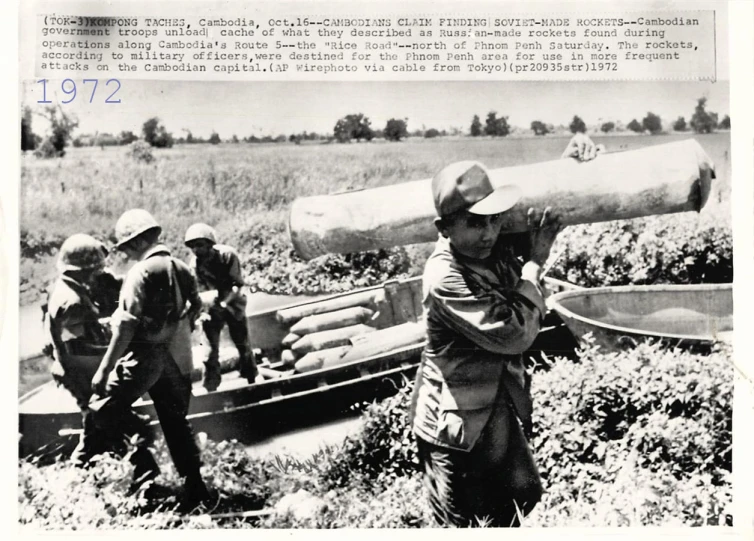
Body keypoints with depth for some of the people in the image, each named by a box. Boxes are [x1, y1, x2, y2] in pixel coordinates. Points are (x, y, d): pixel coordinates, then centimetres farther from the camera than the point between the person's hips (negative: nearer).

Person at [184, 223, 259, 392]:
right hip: (211, 306, 1)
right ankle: (210, 387, 5)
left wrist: (224, 302, -35)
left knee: (242, 343, 11)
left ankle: (252, 379, 30)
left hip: (232, 303, -1)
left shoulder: (227, 255, -24)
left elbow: (238, 284, -22)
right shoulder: (194, 263, -16)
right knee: (210, 347, -6)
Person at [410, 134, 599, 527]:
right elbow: (514, 333, -29)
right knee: (461, 523, 8)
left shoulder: (498, 247, -5)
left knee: (513, 515, 18)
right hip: (455, 425, -7)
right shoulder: (444, 277, -27)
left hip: (505, 412, 7)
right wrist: (535, 262, -19)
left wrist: (569, 162, -6)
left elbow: (547, 202, 13)